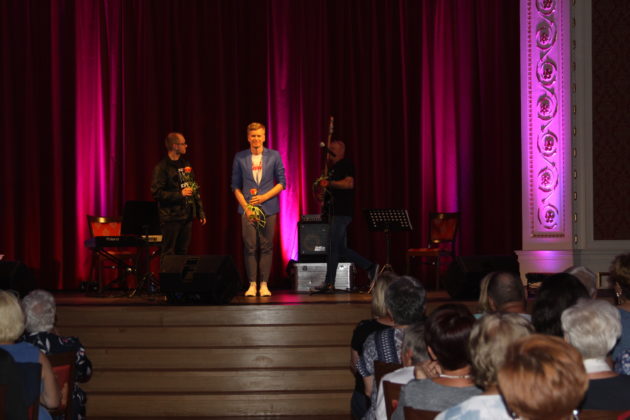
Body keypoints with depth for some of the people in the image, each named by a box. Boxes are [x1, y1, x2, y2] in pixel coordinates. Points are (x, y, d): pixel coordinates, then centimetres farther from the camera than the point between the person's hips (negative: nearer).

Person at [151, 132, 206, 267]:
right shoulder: (162, 167, -9)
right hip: (171, 216, -7)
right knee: (168, 253, -4)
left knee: (183, 252, 9)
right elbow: (156, 193, -15)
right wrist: (179, 194, -18)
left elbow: (195, 189, 19)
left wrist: (200, 212, 15)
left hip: (187, 215, 7)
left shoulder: (186, 165, 14)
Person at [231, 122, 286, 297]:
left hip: (268, 208, 0)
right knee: (250, 247, -3)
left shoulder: (274, 156, 5)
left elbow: (282, 182, 5)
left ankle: (264, 284, 4)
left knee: (266, 247, -1)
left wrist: (264, 197, -8)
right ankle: (252, 284, 2)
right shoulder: (240, 157, 6)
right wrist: (246, 207, -5)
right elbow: (235, 186, 6)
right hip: (247, 208, 0)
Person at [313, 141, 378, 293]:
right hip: (335, 213, 10)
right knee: (341, 249, 9)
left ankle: (329, 284, -10)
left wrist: (329, 183, -20)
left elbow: (349, 183, -20)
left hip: (341, 213, -10)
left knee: (333, 248, -11)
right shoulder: (334, 167, 22)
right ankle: (371, 267, 16)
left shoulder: (346, 165, -6)